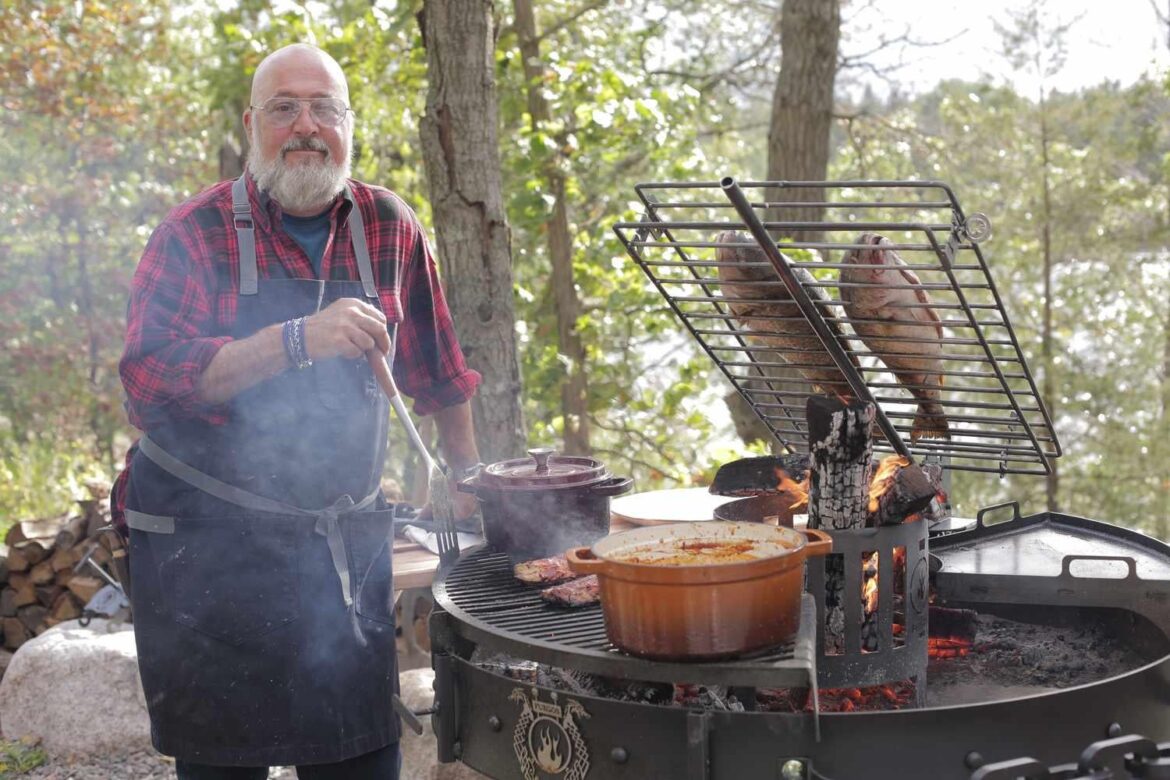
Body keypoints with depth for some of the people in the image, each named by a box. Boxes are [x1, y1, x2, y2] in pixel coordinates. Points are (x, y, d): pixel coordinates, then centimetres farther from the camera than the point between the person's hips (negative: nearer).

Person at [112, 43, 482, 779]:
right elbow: (149, 379, -19)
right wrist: (299, 339, -28)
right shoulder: (195, 234, -6)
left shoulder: (389, 226, 4)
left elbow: (435, 368, 16)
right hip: (207, 547, -2)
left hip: (347, 545, 3)